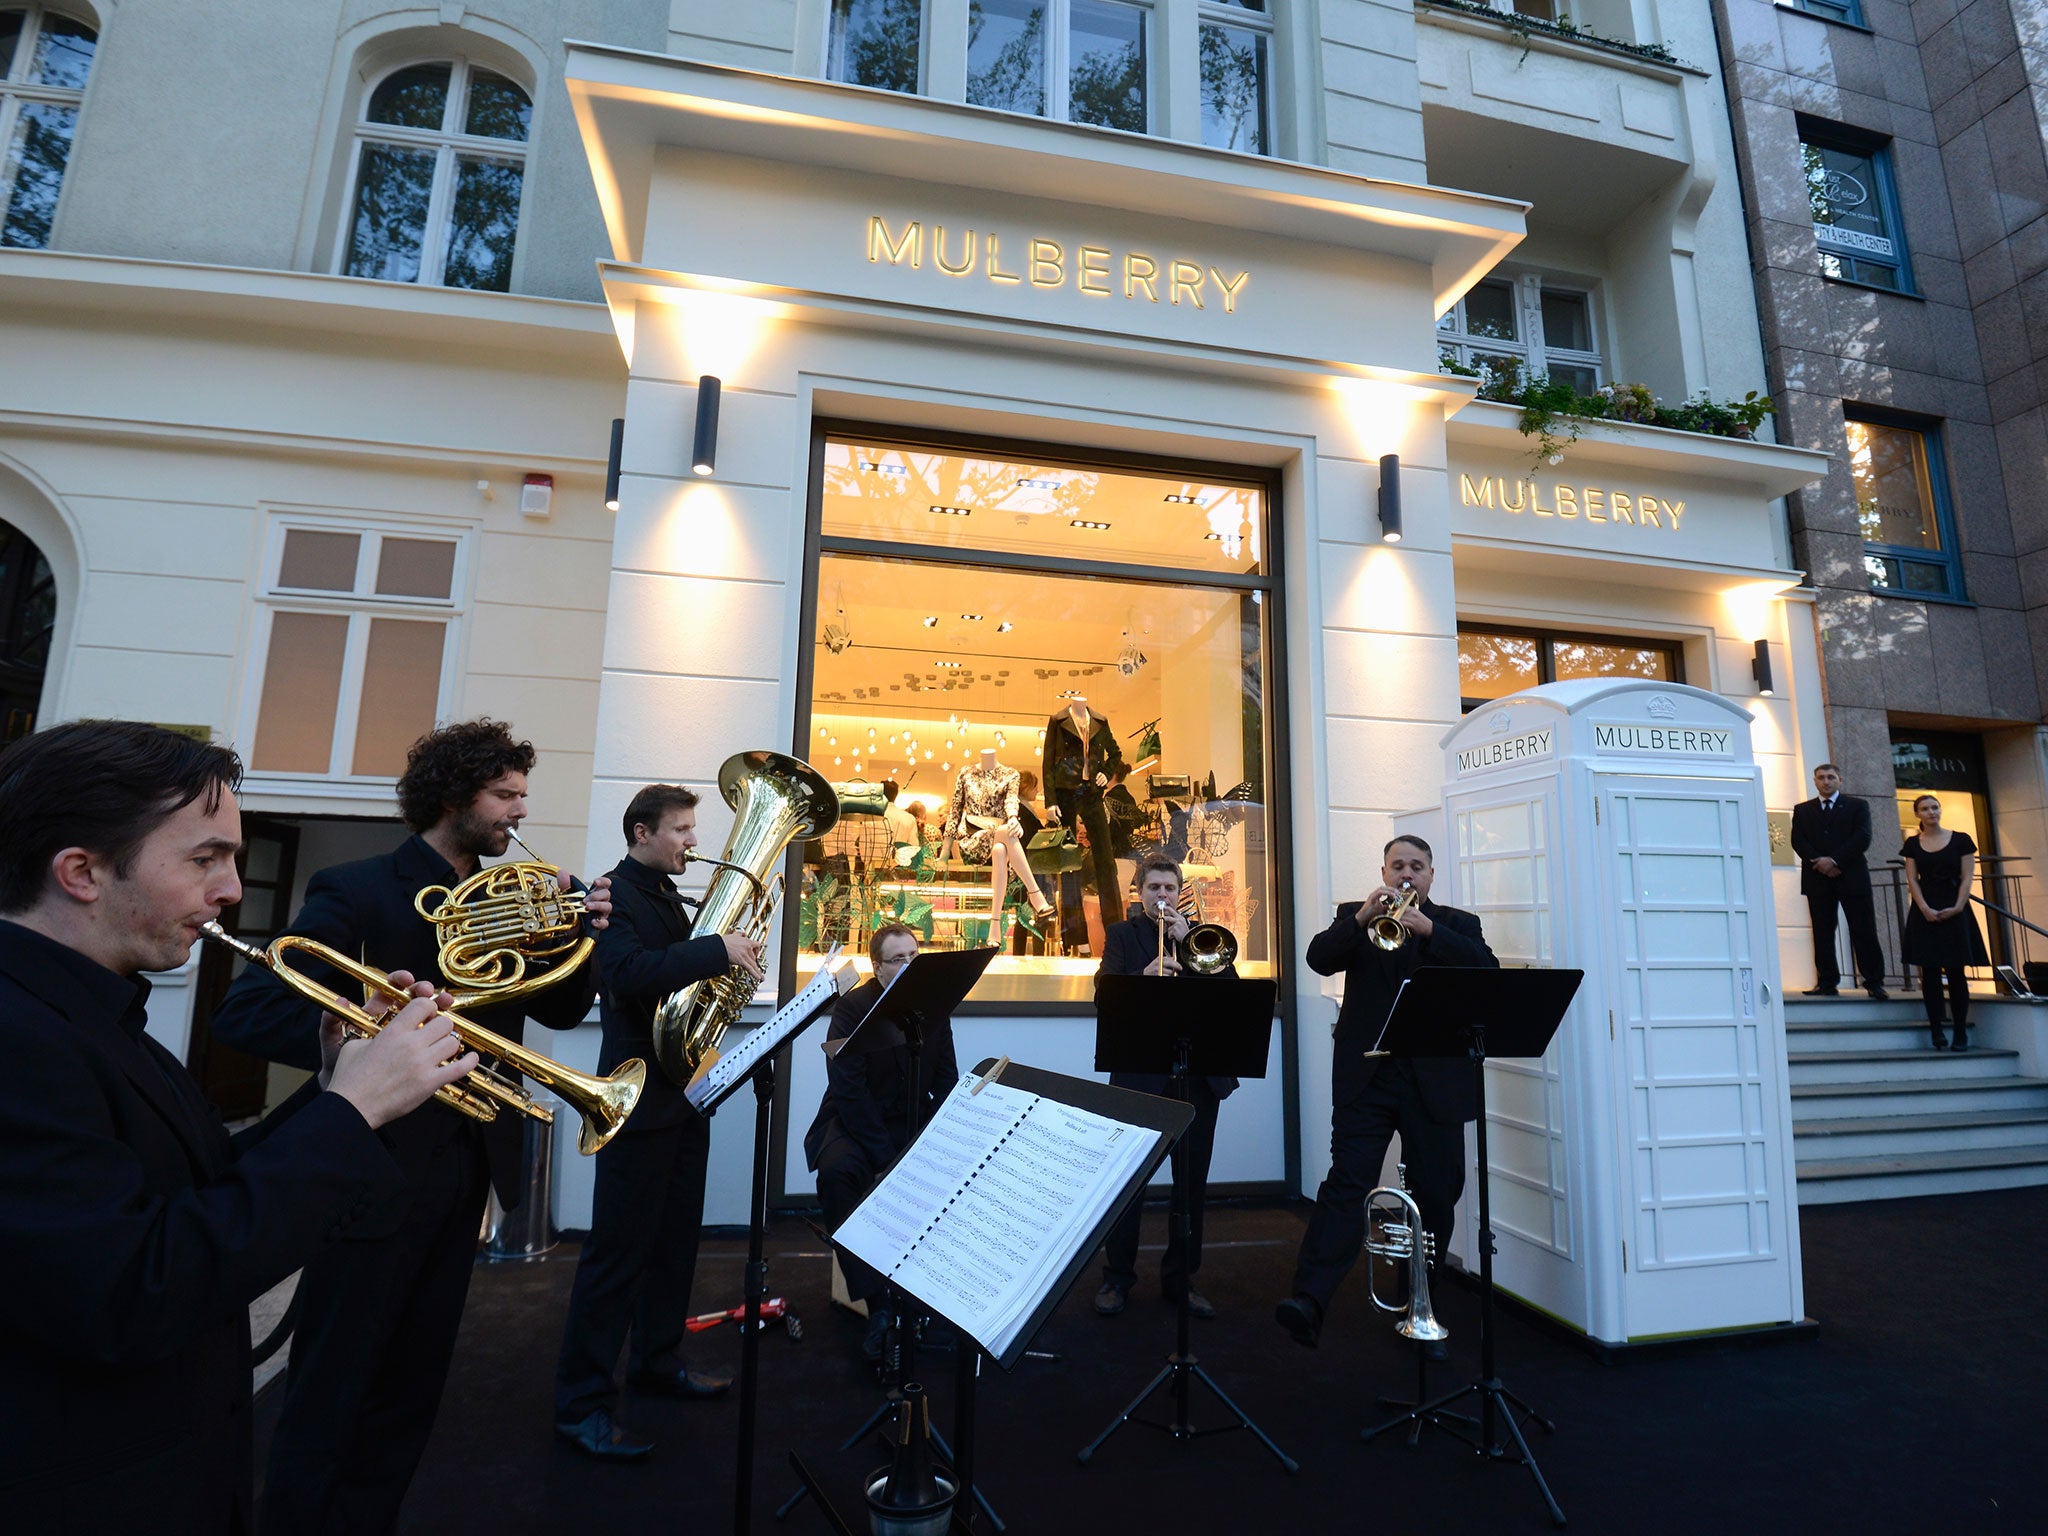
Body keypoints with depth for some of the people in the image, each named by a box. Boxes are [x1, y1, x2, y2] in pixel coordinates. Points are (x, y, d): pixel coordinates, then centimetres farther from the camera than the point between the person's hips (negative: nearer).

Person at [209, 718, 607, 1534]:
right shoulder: (358, 890, -11)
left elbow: (562, 1010, 7)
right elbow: (244, 1013, -19)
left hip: (467, 1167, 6)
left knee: (410, 1391, 19)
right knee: (329, 1402, 8)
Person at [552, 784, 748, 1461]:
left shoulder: (669, 898, 15)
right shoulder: (614, 895, -12)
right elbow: (630, 972, -29)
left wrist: (731, 959, -1)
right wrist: (717, 947, -30)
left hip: (685, 1094, 9)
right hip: (640, 1097, -9)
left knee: (675, 1239, 18)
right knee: (617, 1250, -2)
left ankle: (658, 1360, 33)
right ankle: (582, 1404, 9)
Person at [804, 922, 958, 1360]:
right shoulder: (851, 1008, -11)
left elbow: (946, 1082, 5)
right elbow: (848, 1091, -17)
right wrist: (887, 1157, -24)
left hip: (914, 1121, 3)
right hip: (857, 1123, -3)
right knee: (837, 1170, -33)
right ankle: (878, 1305, -27)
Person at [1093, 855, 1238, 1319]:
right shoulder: (1121, 934, 6)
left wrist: (1189, 941, -9)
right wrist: (1144, 976, -27)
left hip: (1198, 1072, 3)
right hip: (1138, 1072, -2)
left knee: (1192, 1180, 9)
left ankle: (1181, 1278, 24)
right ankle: (1117, 1278, 18)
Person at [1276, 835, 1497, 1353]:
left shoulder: (1457, 924, 12)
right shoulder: (1354, 916, 11)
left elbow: (1487, 970, -7)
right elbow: (1319, 958, -6)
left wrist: (1427, 928, -19)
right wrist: (1362, 917, -19)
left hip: (1436, 1081, 2)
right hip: (1366, 1077, -1)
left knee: (1435, 1198, 9)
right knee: (1346, 1184, -11)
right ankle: (1310, 1301, -15)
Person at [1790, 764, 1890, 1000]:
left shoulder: (1857, 806, 9)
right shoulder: (1802, 810, 14)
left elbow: (1862, 838, -3)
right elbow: (1798, 841, 4)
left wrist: (1834, 861, -13)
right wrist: (1819, 863, -11)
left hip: (1852, 876, -1)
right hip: (1817, 878, 1)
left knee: (1864, 932, -1)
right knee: (1823, 934, 1)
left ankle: (1874, 982, 5)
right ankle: (1827, 983, 5)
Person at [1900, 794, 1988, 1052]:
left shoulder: (1960, 840, 5)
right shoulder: (1912, 844, 8)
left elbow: (1967, 877, 0)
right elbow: (1912, 880, 3)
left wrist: (1957, 907, -12)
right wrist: (1925, 909, -10)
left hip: (1954, 911, -1)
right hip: (1925, 912, 1)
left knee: (1955, 972, -1)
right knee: (1930, 973, -1)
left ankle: (1961, 1034, 6)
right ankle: (1936, 1033, 2)